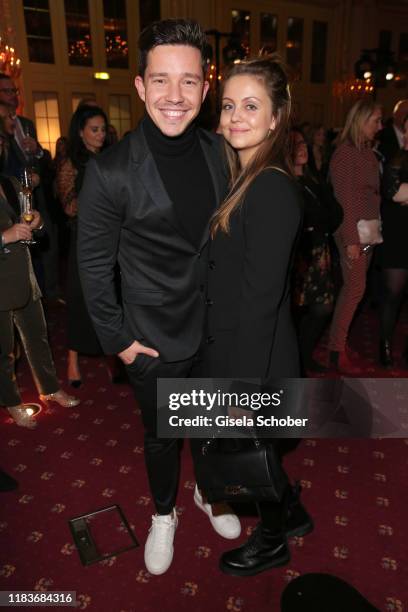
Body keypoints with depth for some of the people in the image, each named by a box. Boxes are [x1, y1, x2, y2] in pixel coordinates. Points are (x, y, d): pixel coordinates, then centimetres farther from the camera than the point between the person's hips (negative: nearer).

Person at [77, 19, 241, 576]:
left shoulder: (219, 154, -4)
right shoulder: (111, 171, -18)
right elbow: (94, 264, -9)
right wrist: (117, 338, -8)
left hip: (217, 326, 4)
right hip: (156, 339, -4)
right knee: (161, 435, 18)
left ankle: (207, 492, 54)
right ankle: (164, 513, 47)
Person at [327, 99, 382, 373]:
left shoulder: (368, 151, 13)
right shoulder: (345, 153, -10)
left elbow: (373, 193, 10)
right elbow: (345, 199, -15)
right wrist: (351, 240, -17)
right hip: (353, 232, -7)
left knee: (353, 287, 10)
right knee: (355, 288, -5)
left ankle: (340, 338, 21)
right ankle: (336, 350, 5)